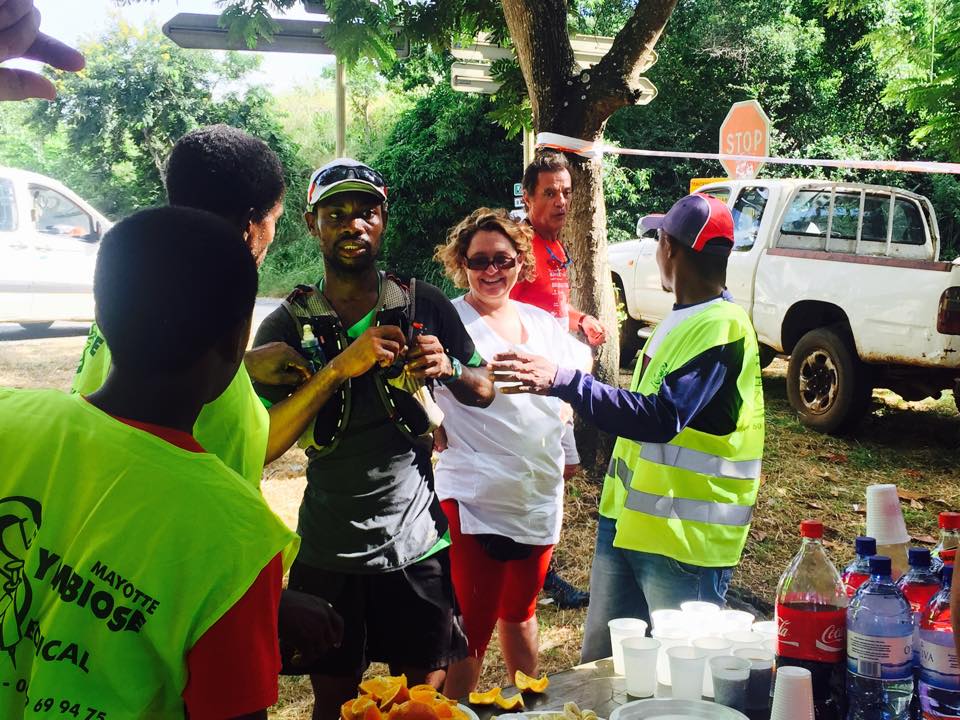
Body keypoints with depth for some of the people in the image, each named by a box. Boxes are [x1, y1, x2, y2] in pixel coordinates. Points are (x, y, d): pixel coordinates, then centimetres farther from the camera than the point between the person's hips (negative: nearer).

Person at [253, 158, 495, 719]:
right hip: (329, 551, 0)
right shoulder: (288, 324, -3)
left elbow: (484, 392, 8)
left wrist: (447, 368, -15)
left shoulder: (424, 305, -1)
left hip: (417, 543, 1)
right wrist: (342, 366, -25)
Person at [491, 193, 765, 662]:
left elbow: (661, 418, -32)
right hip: (626, 520, 9)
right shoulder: (680, 319, 11)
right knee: (599, 662, 18)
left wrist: (563, 382, -35)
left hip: (684, 538, -9)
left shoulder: (721, 328, -20)